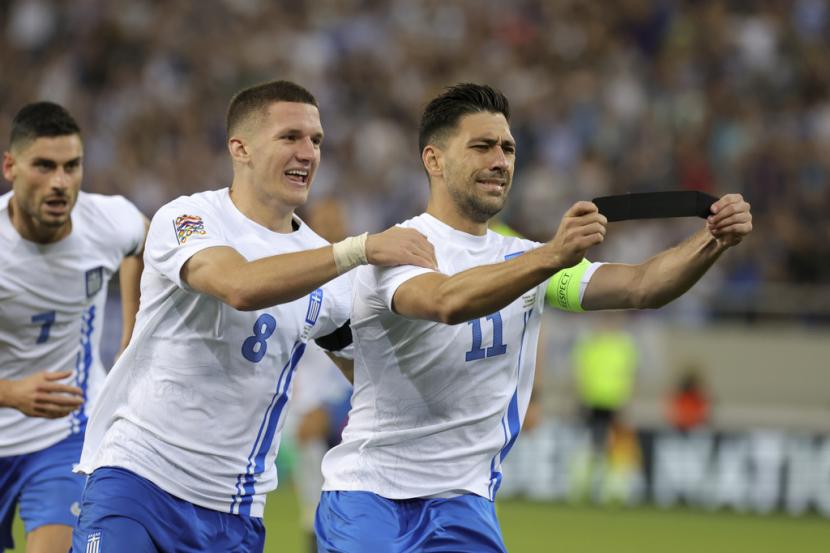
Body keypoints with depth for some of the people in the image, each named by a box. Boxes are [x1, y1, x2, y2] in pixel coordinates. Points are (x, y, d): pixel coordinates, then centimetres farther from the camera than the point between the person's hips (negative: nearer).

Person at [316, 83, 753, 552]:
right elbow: (448, 301, -33)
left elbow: (639, 286, -2)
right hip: (369, 496, -5)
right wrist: (552, 256, -46)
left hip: (463, 504, 5)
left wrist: (713, 242, -21)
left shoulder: (526, 260, 10)